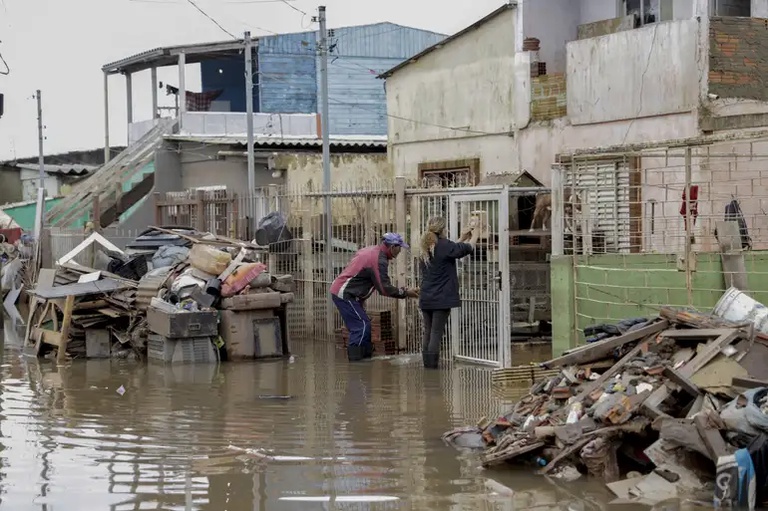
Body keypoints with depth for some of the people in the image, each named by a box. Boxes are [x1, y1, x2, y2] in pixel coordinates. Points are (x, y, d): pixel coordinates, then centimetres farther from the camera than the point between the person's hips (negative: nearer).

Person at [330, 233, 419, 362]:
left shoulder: (369, 250, 13)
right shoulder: (379, 260, -18)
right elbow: (385, 289, -19)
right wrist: (405, 293, -9)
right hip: (345, 294, -10)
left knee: (363, 326, 12)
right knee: (362, 326, -10)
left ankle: (366, 356, 16)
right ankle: (355, 361, -11)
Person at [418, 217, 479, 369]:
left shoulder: (426, 248, 10)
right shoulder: (444, 245, -12)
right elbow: (469, 248, 0)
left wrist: (461, 239, 29)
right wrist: (475, 235, 19)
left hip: (426, 298, 7)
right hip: (442, 298, -7)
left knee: (428, 332, 10)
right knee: (437, 333, -5)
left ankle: (427, 363, 10)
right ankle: (432, 364, -7)